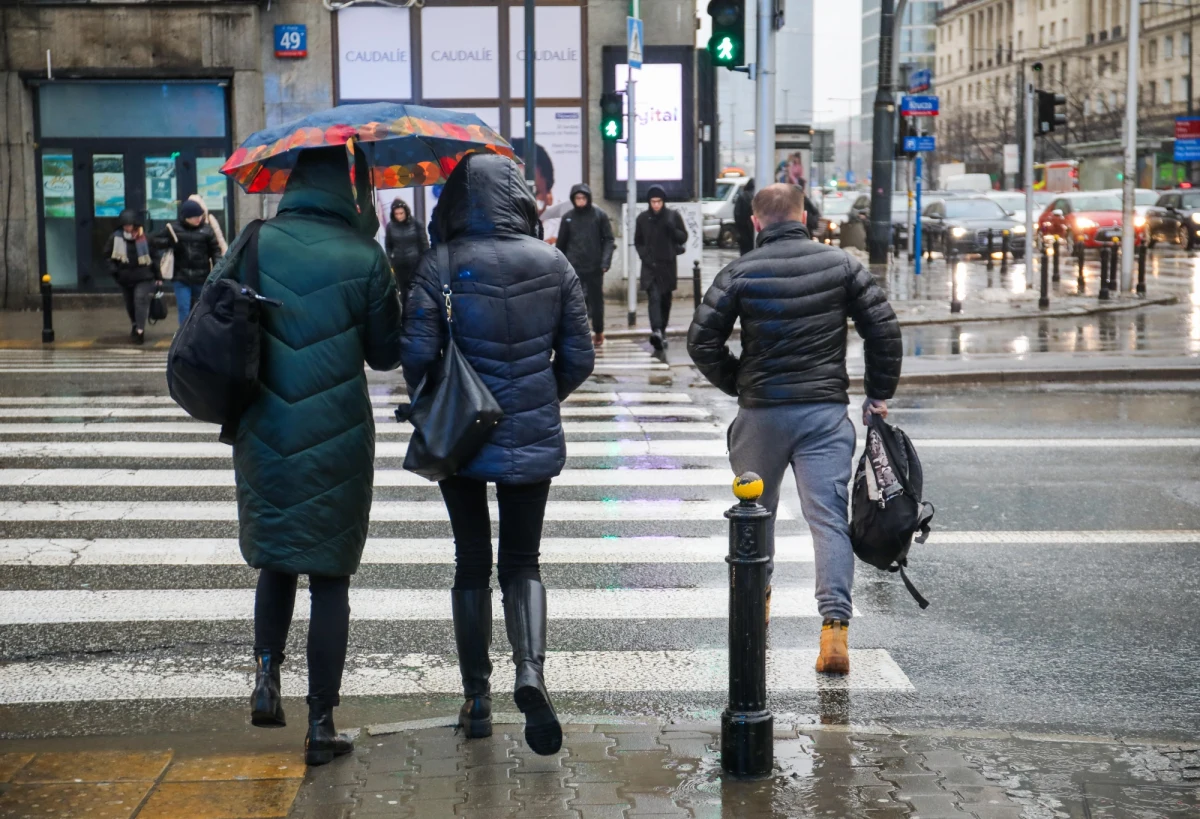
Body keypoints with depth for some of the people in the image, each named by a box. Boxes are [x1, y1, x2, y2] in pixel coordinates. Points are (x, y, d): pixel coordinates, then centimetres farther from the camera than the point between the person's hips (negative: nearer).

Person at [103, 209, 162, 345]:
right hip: (124, 278, 4)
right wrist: (112, 268, -10)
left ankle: (140, 330, -19)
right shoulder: (115, 237, -5)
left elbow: (156, 257, -3)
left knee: (141, 300, -19)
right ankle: (135, 326, 38)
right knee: (130, 304, 16)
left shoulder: (146, 238, -10)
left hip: (143, 277, -4)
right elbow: (107, 254, 7)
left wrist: (159, 277, -4)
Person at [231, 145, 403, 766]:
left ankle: (267, 674, 5)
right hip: (337, 440, -2)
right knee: (330, 575, 7)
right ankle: (321, 724, 11)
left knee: (275, 560, 22)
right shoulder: (364, 257, -8)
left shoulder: (254, 245, -2)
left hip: (264, 434, 2)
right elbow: (385, 353, 0)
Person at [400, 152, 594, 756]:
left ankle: (477, 699, 17)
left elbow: (416, 352, -13)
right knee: (522, 562, 11)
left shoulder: (442, 265, -9)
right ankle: (530, 668, -14)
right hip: (533, 438, 1)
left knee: (471, 564, 12)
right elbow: (578, 357, 2)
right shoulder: (551, 264, -1)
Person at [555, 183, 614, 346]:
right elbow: (561, 244, 10)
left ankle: (598, 332, 28)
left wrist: (605, 261, -13)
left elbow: (608, 240, -2)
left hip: (594, 267, -1)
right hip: (573, 268, 1)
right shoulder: (568, 218, 5)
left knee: (596, 301, 11)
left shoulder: (600, 215, -1)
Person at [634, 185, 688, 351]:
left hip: (668, 264, 1)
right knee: (654, 297, -18)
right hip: (650, 265, -1)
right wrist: (643, 255, -5)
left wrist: (672, 229, -14)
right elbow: (637, 241, 12)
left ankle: (662, 331, 23)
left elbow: (683, 237, 4)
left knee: (666, 300, 10)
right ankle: (656, 331, -33)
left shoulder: (673, 216, 2)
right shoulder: (642, 218, 4)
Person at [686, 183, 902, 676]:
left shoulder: (741, 273, -3)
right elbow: (883, 328, 1)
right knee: (829, 517, -3)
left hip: (761, 412, 0)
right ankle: (834, 625, -16)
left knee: (755, 512, 19)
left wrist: (736, 384, 9)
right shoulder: (840, 264, 2)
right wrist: (879, 394, 10)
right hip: (826, 411, 0)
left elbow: (701, 340, -5)